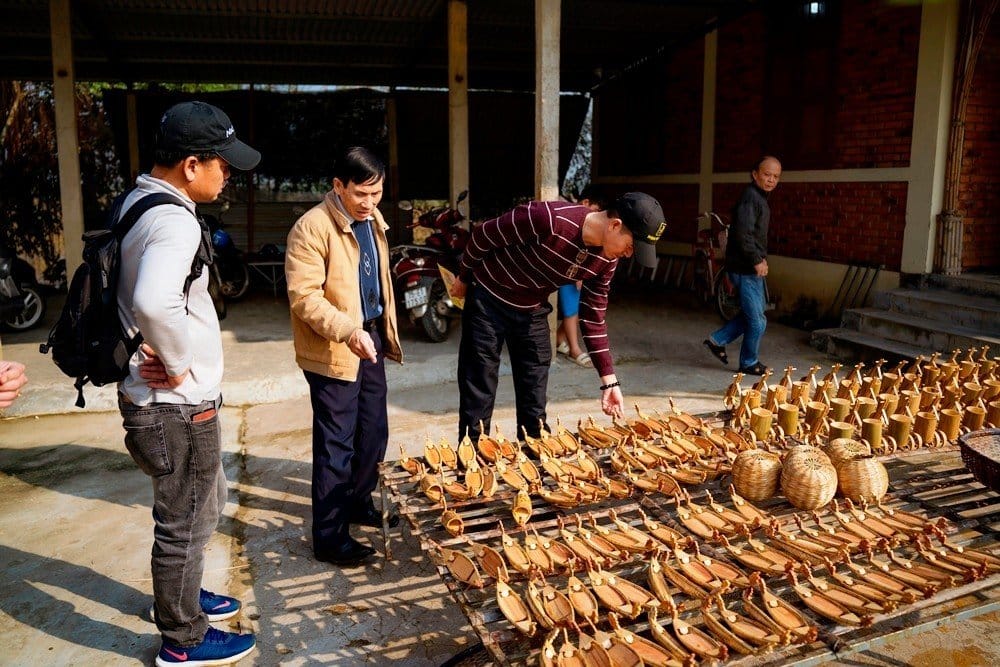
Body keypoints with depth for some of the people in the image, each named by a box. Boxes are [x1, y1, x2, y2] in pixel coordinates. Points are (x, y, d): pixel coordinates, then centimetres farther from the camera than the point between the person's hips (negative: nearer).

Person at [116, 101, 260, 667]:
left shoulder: (137, 201, 8)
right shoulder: (175, 222, -25)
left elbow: (140, 294, 19)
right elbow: (155, 302, -43)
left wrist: (165, 352, 11)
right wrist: (178, 364, -26)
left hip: (159, 397, 10)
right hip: (178, 406, -10)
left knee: (204, 505, 27)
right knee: (186, 523, 9)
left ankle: (181, 595, 47)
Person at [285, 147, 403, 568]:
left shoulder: (373, 220, 8)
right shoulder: (312, 227, -18)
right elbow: (303, 296, -23)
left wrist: (385, 331, 19)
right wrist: (348, 331, -32)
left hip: (371, 340, 8)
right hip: (332, 351, -8)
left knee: (373, 432, 18)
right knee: (336, 444, 0)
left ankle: (359, 502, 39)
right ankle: (329, 537, 13)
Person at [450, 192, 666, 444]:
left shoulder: (606, 260, -12)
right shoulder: (548, 218, -33)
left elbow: (593, 317, -2)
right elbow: (483, 236, -18)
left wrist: (609, 380, -6)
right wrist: (463, 278, -2)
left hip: (533, 311, 6)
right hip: (488, 300, -5)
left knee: (534, 401, 8)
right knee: (479, 396, -3)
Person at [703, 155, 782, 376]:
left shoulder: (760, 198, 16)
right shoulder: (750, 197, -16)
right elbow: (743, 234, -25)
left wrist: (761, 259, 14)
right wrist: (757, 261, -20)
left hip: (752, 267, 10)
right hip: (745, 269, -10)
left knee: (752, 314, 20)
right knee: (757, 321, 0)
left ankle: (717, 340, 25)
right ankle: (749, 363, 15)